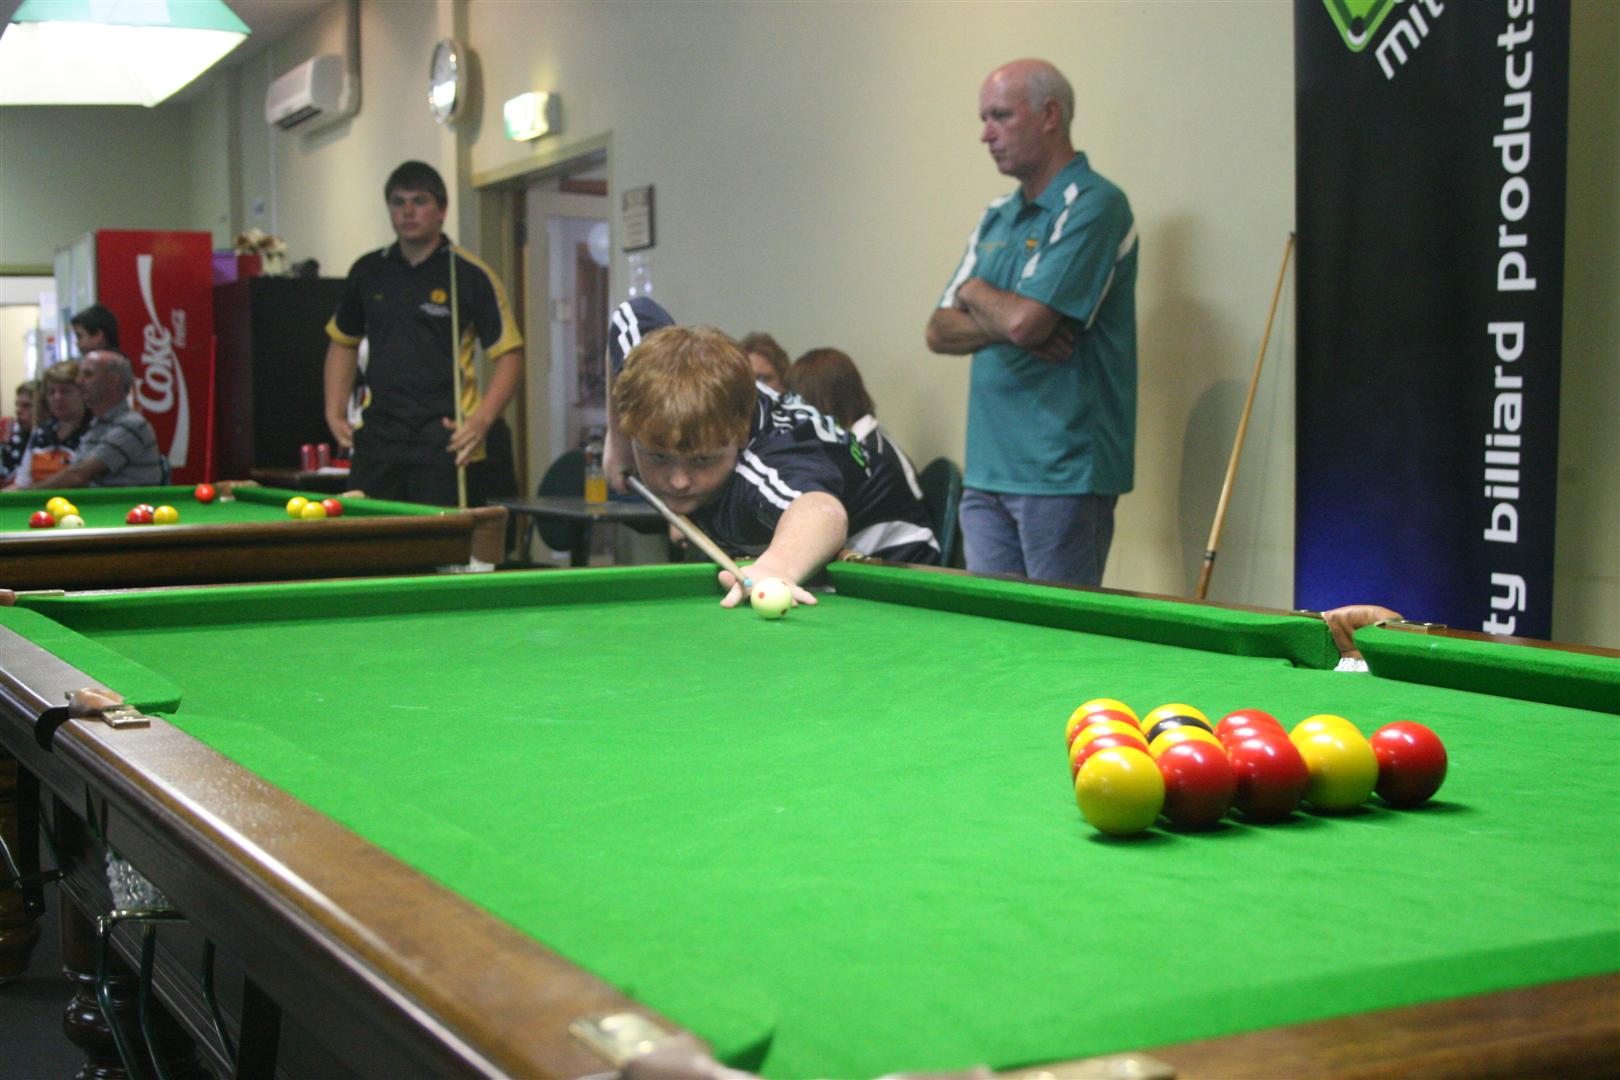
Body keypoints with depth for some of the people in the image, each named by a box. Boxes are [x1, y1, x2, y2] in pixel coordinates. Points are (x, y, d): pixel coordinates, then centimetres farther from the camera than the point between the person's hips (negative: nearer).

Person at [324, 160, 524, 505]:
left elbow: (510, 355, -3)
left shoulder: (472, 275, -1)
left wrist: (481, 420, -17)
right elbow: (343, 343, 24)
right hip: (377, 438, 4)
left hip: (443, 444, -4)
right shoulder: (367, 272, 12)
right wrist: (335, 413, 11)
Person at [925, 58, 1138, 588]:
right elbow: (940, 331, 12)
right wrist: (1006, 325, -8)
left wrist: (973, 290, 1)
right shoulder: (998, 216, 17)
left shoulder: (1095, 206, -10)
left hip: (1063, 470, -8)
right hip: (986, 468, 8)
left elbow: (1024, 320, -21)